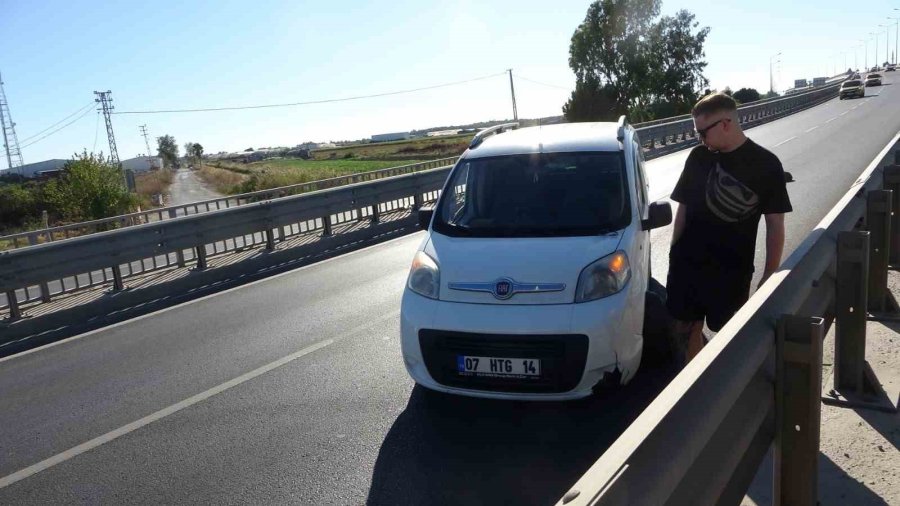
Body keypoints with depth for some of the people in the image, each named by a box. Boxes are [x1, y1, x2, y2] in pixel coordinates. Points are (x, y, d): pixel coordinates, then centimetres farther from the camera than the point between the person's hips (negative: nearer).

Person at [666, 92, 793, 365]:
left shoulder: (765, 164, -6)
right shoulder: (698, 157, 3)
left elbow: (775, 223, -3)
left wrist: (770, 274, -5)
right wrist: (674, 253, 8)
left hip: (733, 270, -3)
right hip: (687, 263, 3)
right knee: (684, 328, 9)